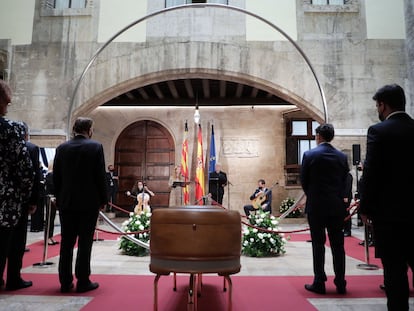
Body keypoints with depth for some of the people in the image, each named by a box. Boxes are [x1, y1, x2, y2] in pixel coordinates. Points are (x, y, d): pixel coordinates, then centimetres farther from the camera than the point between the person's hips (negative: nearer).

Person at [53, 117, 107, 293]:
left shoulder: (61, 148, 4)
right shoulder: (95, 147, -7)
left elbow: (56, 177, 6)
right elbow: (101, 176, -8)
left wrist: (59, 199, 15)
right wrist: (103, 200, 1)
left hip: (66, 202, 4)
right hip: (89, 202, -4)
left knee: (66, 243, 10)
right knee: (85, 242, 2)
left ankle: (65, 282, 17)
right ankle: (83, 281, 7)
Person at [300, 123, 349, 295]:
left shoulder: (309, 154, -8)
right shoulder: (342, 156, 3)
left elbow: (303, 180, -2)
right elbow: (344, 181, 7)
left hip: (316, 206, -3)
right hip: (337, 206, 3)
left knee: (318, 245, 4)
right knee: (338, 245, 10)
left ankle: (319, 283, 10)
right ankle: (340, 284, 17)